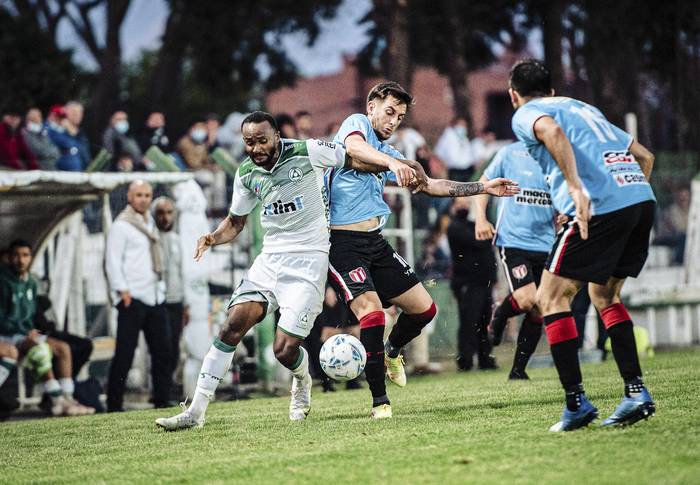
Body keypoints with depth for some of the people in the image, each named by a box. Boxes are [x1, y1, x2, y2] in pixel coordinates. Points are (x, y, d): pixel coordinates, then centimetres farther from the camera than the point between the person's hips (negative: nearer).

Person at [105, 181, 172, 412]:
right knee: (124, 353, -7)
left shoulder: (149, 222, 18)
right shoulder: (121, 225, -5)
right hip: (132, 299, -8)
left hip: (155, 297, 8)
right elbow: (113, 261, -11)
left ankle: (163, 402, 12)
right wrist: (122, 291, -18)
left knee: (162, 350, 6)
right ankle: (114, 405, -3)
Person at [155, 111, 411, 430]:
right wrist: (213, 238, -1)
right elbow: (235, 222, 19)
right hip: (270, 258, 5)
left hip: (308, 260, -4)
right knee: (233, 325, -13)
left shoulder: (306, 153, -10)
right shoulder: (247, 174, 5)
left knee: (284, 350, -12)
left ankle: (302, 380, 26)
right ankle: (196, 411, -11)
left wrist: (392, 164, -18)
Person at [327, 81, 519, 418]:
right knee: (371, 310, -22)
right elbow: (353, 147, -29)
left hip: (374, 241, 8)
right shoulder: (357, 124, -3)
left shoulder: (386, 152, 20)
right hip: (341, 241, -8)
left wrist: (483, 187, 25)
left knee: (424, 308, 7)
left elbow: (429, 186, 27)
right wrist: (395, 163, -43)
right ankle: (379, 401, -16)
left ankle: (392, 351, 36)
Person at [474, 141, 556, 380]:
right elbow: (484, 183, 10)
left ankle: (518, 370, 18)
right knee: (526, 301, -21)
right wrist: (481, 218, -2)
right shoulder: (510, 153, -1)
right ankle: (500, 315, 15)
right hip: (513, 241, -4)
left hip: (545, 243, 4)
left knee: (537, 313, 4)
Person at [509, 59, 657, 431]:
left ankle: (576, 403, -2)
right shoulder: (584, 108, 31)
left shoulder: (525, 114, 10)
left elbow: (552, 131, -16)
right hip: (642, 198, 7)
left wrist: (577, 188, -23)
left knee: (551, 298, 4)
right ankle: (636, 393, 13)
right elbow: (644, 156, 29)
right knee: (604, 294, 22)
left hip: (600, 206, -7)